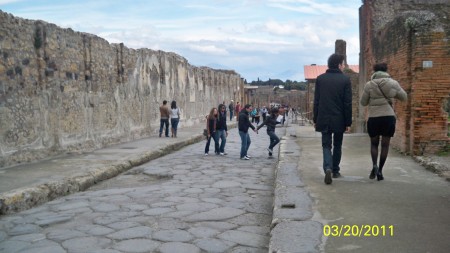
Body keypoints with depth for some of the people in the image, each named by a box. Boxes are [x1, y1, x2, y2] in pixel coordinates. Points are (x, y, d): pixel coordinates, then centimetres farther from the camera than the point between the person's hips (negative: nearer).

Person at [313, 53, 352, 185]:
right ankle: (335, 170, 24)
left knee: (326, 145, 5)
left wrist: (315, 119, 9)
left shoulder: (320, 79, 1)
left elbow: (316, 101, 2)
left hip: (324, 119, 1)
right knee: (337, 145, 16)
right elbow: (348, 103, -6)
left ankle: (328, 168, -18)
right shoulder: (345, 79, -6)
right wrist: (348, 122, 0)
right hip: (339, 120, -1)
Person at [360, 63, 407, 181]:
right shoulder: (393, 82, 1)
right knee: (385, 144, 9)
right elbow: (404, 97, 10)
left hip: (374, 118, -1)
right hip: (389, 117, 1)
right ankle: (380, 171, 7)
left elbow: (363, 102, 3)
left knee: (374, 143, 15)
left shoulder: (369, 85, -3)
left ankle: (374, 165, -7)